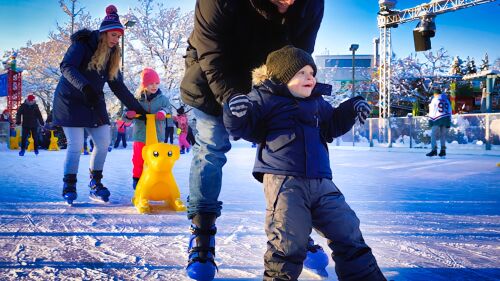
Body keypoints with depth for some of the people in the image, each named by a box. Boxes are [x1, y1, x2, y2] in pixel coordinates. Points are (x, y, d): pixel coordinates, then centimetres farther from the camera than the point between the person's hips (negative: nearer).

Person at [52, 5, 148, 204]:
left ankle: (95, 184, 13)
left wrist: (137, 108, 4)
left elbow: (118, 86, 9)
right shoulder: (83, 44, -12)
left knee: (103, 143, 0)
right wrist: (84, 86, -44)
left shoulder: (112, 54, 7)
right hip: (71, 101, -6)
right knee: (76, 146, -9)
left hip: (94, 104, 6)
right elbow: (67, 67, -28)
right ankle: (69, 187, 6)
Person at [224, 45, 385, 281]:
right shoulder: (265, 99, 1)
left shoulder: (317, 102, 21)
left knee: (347, 232, 10)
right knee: (289, 242, -13)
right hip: (283, 180, -6)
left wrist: (351, 110, 20)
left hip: (321, 182, 6)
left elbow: (332, 126, 35)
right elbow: (243, 129, -3)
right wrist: (236, 114, -25)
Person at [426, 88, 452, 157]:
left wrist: (430, 121, -2)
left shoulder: (434, 100, 0)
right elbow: (449, 111, 16)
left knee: (433, 135, -5)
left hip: (437, 120, -5)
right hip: (446, 119, 5)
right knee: (443, 135, 10)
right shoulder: (446, 100, 17)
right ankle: (443, 151, 4)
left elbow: (432, 111, -5)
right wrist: (449, 122, 19)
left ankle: (434, 150, -16)